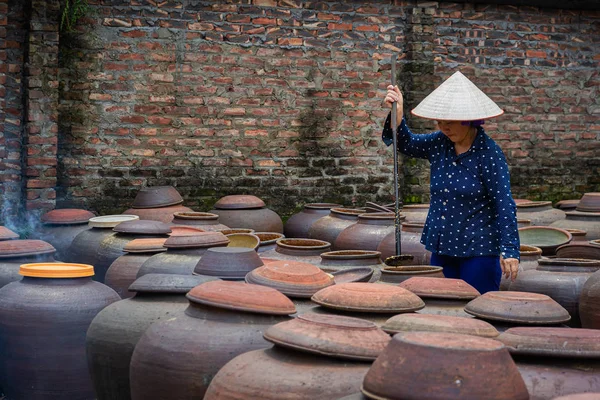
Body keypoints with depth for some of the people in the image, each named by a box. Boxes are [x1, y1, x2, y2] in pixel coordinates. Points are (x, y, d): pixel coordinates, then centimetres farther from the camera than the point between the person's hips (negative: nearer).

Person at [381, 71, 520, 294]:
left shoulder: (489, 153, -14)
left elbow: (504, 206, -16)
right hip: (442, 248, 7)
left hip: (478, 250, -6)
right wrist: (397, 115, -1)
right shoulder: (439, 144, 4)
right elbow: (405, 143, 18)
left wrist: (509, 250, -21)